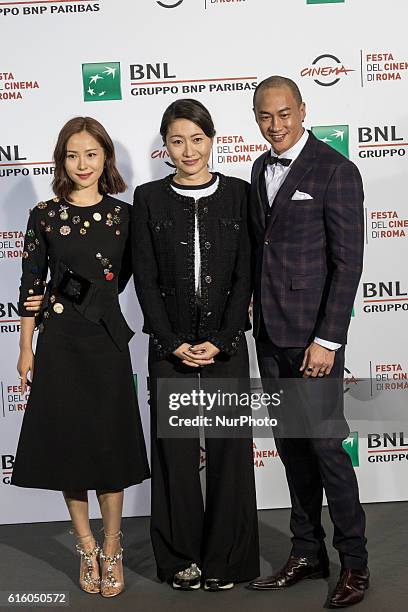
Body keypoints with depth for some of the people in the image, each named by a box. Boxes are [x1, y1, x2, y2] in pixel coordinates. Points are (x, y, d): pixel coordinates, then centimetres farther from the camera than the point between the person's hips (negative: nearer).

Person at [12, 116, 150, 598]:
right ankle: (87, 548, 22)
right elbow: (31, 284, 1)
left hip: (107, 338, 0)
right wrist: (26, 350, 1)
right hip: (59, 341, 0)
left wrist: (94, 301, 10)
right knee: (67, 440, 5)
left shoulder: (123, 214, 1)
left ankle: (111, 551, 18)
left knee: (111, 441, 3)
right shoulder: (44, 215, -1)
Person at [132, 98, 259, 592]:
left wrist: (219, 341, -9)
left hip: (226, 342, 0)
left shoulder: (238, 193, 3)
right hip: (170, 344, 0)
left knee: (229, 448, 4)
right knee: (175, 450, 5)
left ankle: (226, 559, 19)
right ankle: (182, 559, 21)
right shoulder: (149, 198, 3)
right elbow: (145, 278, 0)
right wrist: (174, 344, -7)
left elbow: (244, 273, -1)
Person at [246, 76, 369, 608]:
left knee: (325, 443, -3)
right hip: (270, 333, 7)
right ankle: (307, 553, 25)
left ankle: (354, 562, 14)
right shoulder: (261, 170, 13)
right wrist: (254, 306, 9)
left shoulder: (335, 170, -10)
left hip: (313, 333, -7)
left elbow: (348, 261, -13)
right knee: (291, 444, 12)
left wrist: (327, 340, -17)